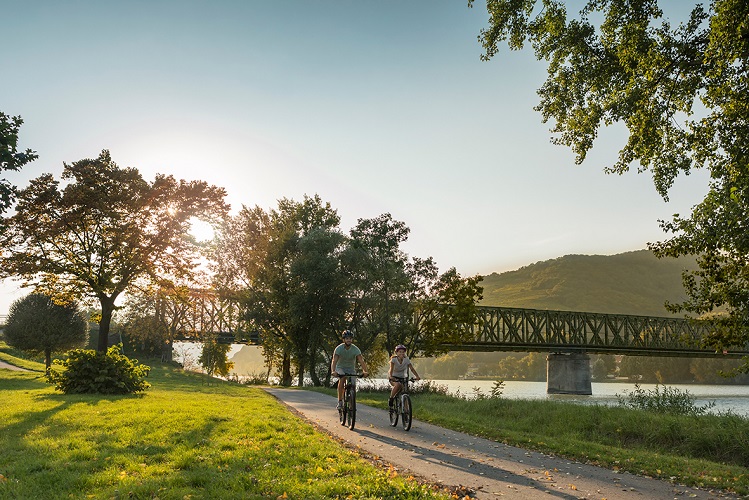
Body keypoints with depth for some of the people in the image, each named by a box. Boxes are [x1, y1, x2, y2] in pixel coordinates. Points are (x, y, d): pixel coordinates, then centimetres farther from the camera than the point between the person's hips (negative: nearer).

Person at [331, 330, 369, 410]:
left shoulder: (355, 349, -19)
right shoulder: (339, 348, -21)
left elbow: (361, 361, -29)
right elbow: (334, 361, -31)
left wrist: (364, 371, -46)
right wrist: (333, 371, -49)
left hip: (351, 369, 2)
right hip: (341, 368, -2)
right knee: (342, 378, -31)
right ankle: (340, 401, -25)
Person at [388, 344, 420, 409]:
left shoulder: (407, 359, -11)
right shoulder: (394, 359, -16)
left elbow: (412, 369, -20)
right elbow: (391, 368, -30)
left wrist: (417, 376, -36)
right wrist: (390, 376, -50)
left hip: (403, 378, 3)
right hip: (394, 377, -3)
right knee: (398, 385, -35)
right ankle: (391, 399, -17)